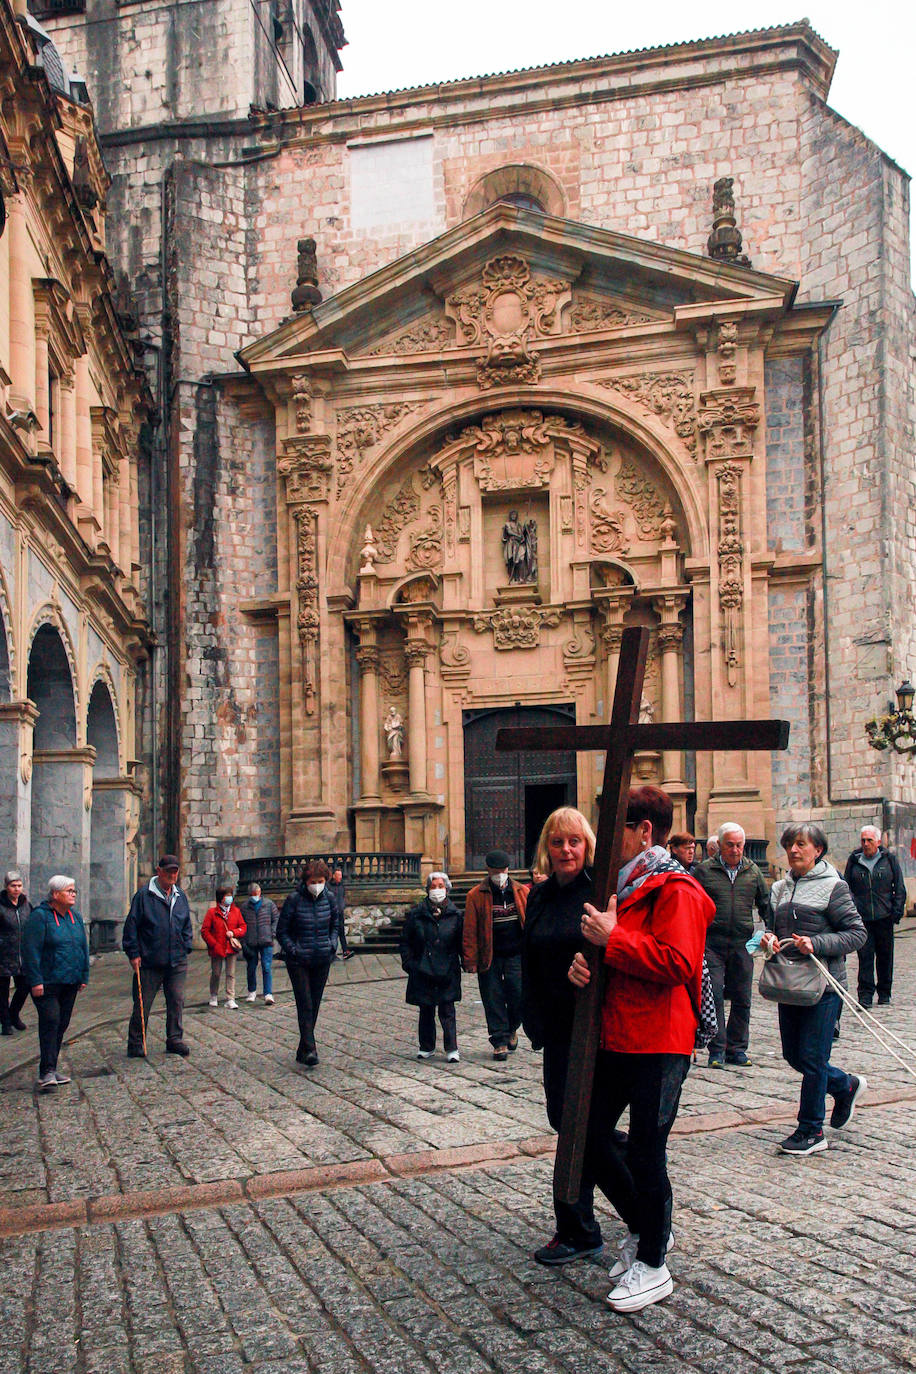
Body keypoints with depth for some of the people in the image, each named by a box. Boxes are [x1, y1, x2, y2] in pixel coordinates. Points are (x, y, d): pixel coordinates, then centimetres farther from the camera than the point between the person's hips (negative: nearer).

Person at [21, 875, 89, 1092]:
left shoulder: (75, 916, 12)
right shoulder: (40, 916, -10)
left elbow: (84, 948, 18)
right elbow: (30, 950, -13)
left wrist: (84, 976, 14)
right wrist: (35, 981, -17)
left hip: (70, 983, 7)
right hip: (47, 983, -7)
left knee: (62, 1025, 9)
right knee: (50, 1023, -14)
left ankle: (50, 1069, 18)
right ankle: (47, 1073, -14)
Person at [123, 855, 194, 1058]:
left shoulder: (180, 896, 12)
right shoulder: (144, 895, -5)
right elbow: (131, 925, -5)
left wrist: (186, 949, 12)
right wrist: (133, 954, -8)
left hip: (177, 962, 5)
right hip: (149, 963, -5)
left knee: (177, 1001, 6)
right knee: (142, 1004, 2)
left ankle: (175, 1040, 17)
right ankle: (135, 1044, 14)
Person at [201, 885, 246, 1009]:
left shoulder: (236, 911, 7)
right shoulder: (212, 912, -4)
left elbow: (243, 927, 11)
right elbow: (204, 931, -4)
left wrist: (233, 932, -9)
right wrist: (214, 945, -11)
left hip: (232, 948, 2)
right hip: (217, 949, -2)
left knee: (231, 974, -1)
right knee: (216, 974, 10)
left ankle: (230, 1000, 2)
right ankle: (214, 996, 30)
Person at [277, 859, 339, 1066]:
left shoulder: (329, 899, 1)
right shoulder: (294, 900, -10)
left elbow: (335, 924, 18)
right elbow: (281, 931, -4)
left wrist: (332, 945, 3)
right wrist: (294, 951, -13)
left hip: (322, 960, 4)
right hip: (299, 961, -4)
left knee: (314, 1005, 9)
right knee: (305, 1005, -10)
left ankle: (302, 1051, 19)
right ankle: (309, 1050, -10)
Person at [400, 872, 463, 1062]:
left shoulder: (454, 914, 3)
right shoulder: (416, 914, 2)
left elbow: (461, 943, 8)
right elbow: (405, 940, 7)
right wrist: (408, 963, -1)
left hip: (447, 972, -1)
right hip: (422, 971, 1)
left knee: (447, 1010, -4)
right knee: (426, 1011, 9)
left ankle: (452, 1049, 1)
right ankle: (427, 1047, 22)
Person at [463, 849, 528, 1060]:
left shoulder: (522, 892, 7)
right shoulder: (476, 896, -1)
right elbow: (470, 931, -2)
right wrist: (471, 960, -5)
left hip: (516, 956, 1)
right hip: (489, 958, -1)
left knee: (519, 995, -4)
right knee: (494, 1001, 2)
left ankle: (511, 1029, 24)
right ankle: (500, 1042, 14)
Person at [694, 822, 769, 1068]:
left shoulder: (753, 871, 10)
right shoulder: (704, 870, 1)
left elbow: (765, 905, 19)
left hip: (742, 945, 3)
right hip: (712, 944, -3)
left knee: (742, 999, 7)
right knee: (714, 996, -6)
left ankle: (737, 1048, 19)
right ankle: (717, 1050, 3)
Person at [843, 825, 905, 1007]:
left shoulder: (889, 859, 4)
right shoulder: (854, 860, 6)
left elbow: (899, 888, 7)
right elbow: (847, 888, 10)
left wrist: (897, 911, -2)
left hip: (884, 916, 0)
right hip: (861, 917, 0)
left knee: (885, 956, 8)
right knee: (865, 956, -5)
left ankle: (884, 993, 21)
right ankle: (865, 995, -3)